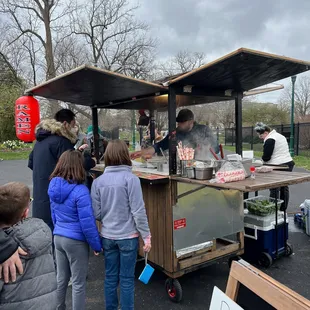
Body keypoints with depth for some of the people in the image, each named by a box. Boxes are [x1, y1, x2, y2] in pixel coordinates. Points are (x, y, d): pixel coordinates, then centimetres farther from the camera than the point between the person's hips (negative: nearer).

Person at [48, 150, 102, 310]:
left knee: (61, 278, 22)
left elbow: (54, 215, 11)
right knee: (78, 283, 10)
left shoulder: (54, 186, -1)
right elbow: (87, 222, -21)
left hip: (58, 237, 7)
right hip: (76, 241, -7)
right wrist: (96, 244, -9)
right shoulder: (80, 191, -24)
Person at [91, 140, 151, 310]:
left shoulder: (98, 181, -4)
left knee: (110, 277, 18)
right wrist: (146, 236, -5)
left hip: (107, 237, 4)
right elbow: (138, 211, -15)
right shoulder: (131, 179, -15)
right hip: (128, 236, -3)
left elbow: (96, 214, -1)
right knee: (127, 279, 11)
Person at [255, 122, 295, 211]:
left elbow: (266, 156, -16)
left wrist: (263, 159, 6)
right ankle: (283, 210, 22)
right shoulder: (280, 136, 17)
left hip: (278, 166, -10)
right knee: (284, 188, 14)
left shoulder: (269, 140, -14)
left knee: (274, 190, -1)